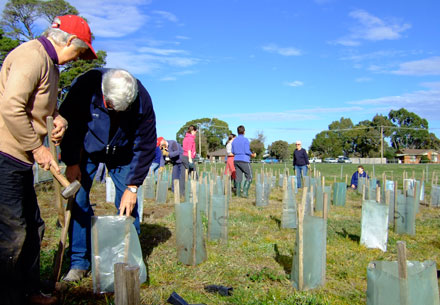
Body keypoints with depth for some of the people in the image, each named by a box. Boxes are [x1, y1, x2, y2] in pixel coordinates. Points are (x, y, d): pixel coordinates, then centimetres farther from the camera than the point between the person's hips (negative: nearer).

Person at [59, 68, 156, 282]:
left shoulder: (142, 100, -29)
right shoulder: (85, 85, -32)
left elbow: (146, 146, -20)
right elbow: (67, 124, -16)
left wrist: (132, 186, -21)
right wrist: (71, 162, -16)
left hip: (121, 153, 0)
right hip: (86, 150, 0)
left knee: (128, 204, -6)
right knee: (78, 199, -7)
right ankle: (79, 261, 6)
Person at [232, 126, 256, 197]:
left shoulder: (234, 140, 10)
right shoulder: (245, 140, -10)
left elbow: (233, 152, 14)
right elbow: (247, 151, -15)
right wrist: (252, 155, 3)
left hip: (236, 160, 6)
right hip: (244, 160, -6)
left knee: (238, 177, 6)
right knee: (249, 177, 2)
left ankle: (238, 193, 3)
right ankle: (245, 192, -9)